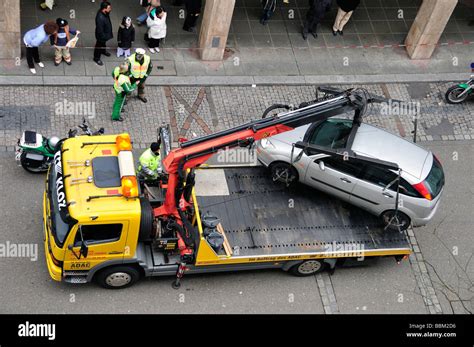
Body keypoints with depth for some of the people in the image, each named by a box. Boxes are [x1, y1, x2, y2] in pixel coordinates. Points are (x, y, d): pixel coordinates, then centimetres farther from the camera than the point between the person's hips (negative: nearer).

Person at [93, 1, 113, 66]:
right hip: (101, 36, -8)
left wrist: (110, 32, 17)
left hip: (105, 33, 8)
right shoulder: (100, 18, -43)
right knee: (99, 46, 18)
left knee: (103, 43, 35)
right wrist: (103, 37, -20)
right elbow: (99, 30, -32)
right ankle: (96, 58, 42)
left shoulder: (105, 13, -16)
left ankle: (103, 51, 63)